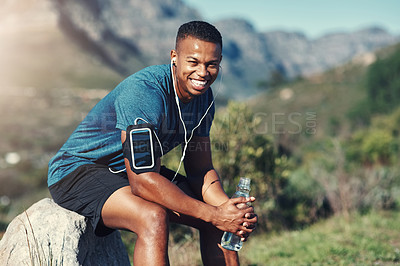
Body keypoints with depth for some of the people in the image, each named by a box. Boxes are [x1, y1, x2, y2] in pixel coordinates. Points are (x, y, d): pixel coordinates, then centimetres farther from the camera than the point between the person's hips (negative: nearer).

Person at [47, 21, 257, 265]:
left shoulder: (203, 95, -4)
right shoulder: (144, 93, -30)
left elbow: (200, 170, 0)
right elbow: (142, 181, -33)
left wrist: (227, 206, -20)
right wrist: (213, 214, -34)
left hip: (139, 170, 8)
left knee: (224, 218, -2)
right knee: (154, 218, -36)